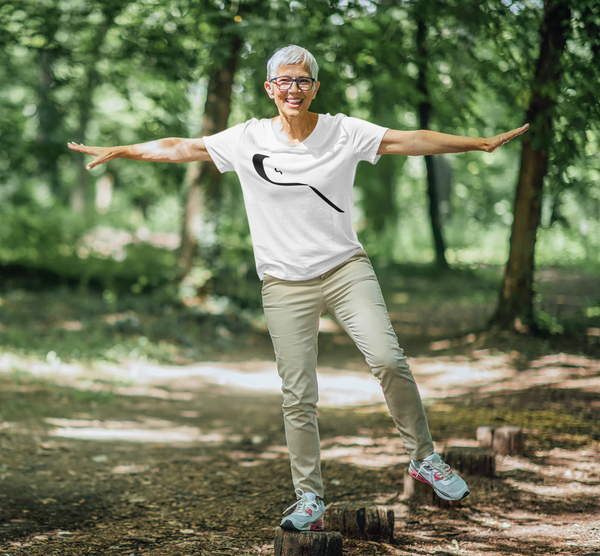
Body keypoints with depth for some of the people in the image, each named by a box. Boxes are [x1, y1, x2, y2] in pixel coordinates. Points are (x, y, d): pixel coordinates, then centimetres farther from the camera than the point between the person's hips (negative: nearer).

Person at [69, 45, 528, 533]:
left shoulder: (343, 132, 1)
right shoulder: (248, 139, 2)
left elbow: (410, 141, -3)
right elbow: (182, 148, 8)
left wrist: (480, 143, -9)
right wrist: (118, 151, 9)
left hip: (346, 268, 0)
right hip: (285, 285, 1)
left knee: (388, 360, -18)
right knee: (298, 396, 0)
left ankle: (424, 457, 2)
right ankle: (310, 500, 10)